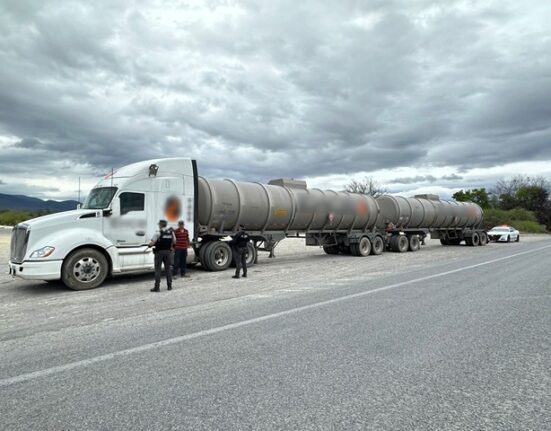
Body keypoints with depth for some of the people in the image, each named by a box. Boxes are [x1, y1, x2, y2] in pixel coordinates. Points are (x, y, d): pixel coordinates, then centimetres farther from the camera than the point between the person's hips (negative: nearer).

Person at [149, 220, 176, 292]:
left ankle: (157, 287, -1)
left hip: (159, 252, -5)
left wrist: (150, 244, 5)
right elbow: (174, 241, 9)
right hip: (168, 252, 5)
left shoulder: (158, 233, -12)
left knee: (157, 269, 0)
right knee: (168, 269, 13)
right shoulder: (171, 232, 4)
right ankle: (169, 285, 16)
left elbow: (152, 243, -16)